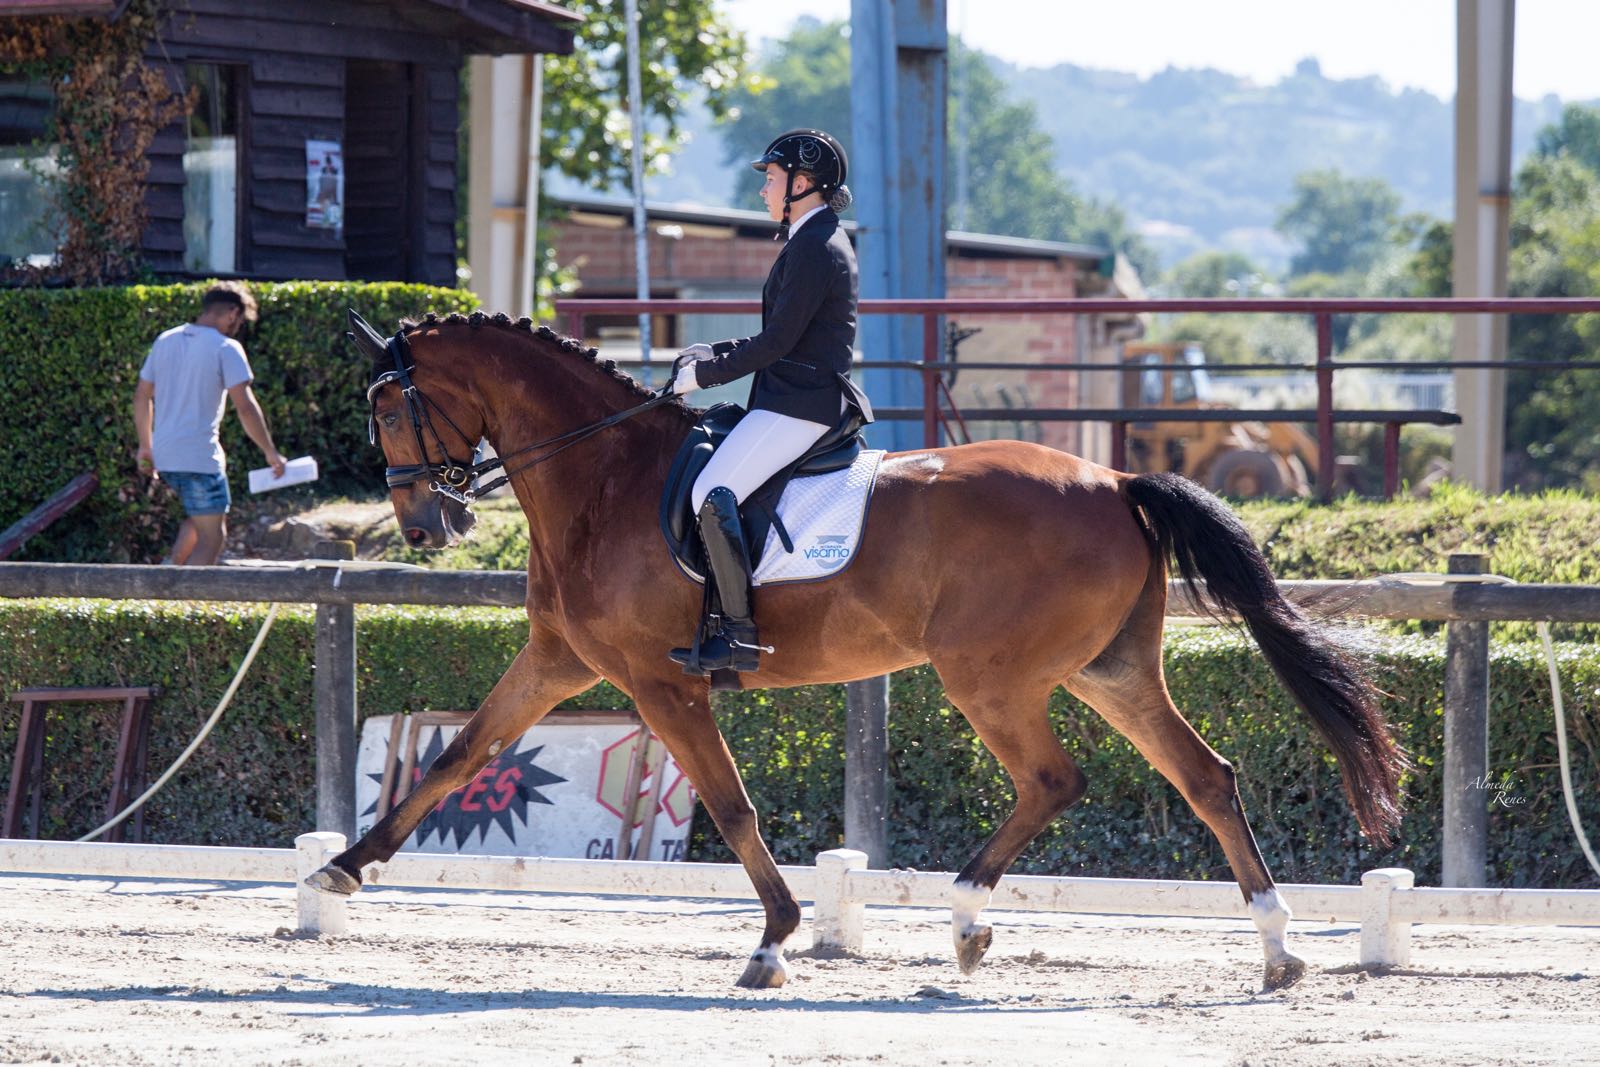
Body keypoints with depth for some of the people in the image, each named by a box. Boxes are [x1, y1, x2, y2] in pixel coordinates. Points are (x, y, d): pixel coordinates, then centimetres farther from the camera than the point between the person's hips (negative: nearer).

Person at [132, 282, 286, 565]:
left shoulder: (165, 341, 11)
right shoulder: (226, 348, -9)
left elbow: (142, 396, 16)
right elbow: (245, 407, -14)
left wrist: (146, 446, 24)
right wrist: (270, 453, -6)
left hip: (163, 456, 7)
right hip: (200, 457, -7)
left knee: (200, 517, 28)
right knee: (211, 537, -1)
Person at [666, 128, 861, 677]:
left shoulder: (814, 248, -15)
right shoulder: (816, 241, 19)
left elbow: (778, 342, -18)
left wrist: (705, 373, -9)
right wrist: (709, 355, 13)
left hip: (799, 405, -11)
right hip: (793, 398, 11)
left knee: (712, 493, -22)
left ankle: (741, 636, -23)